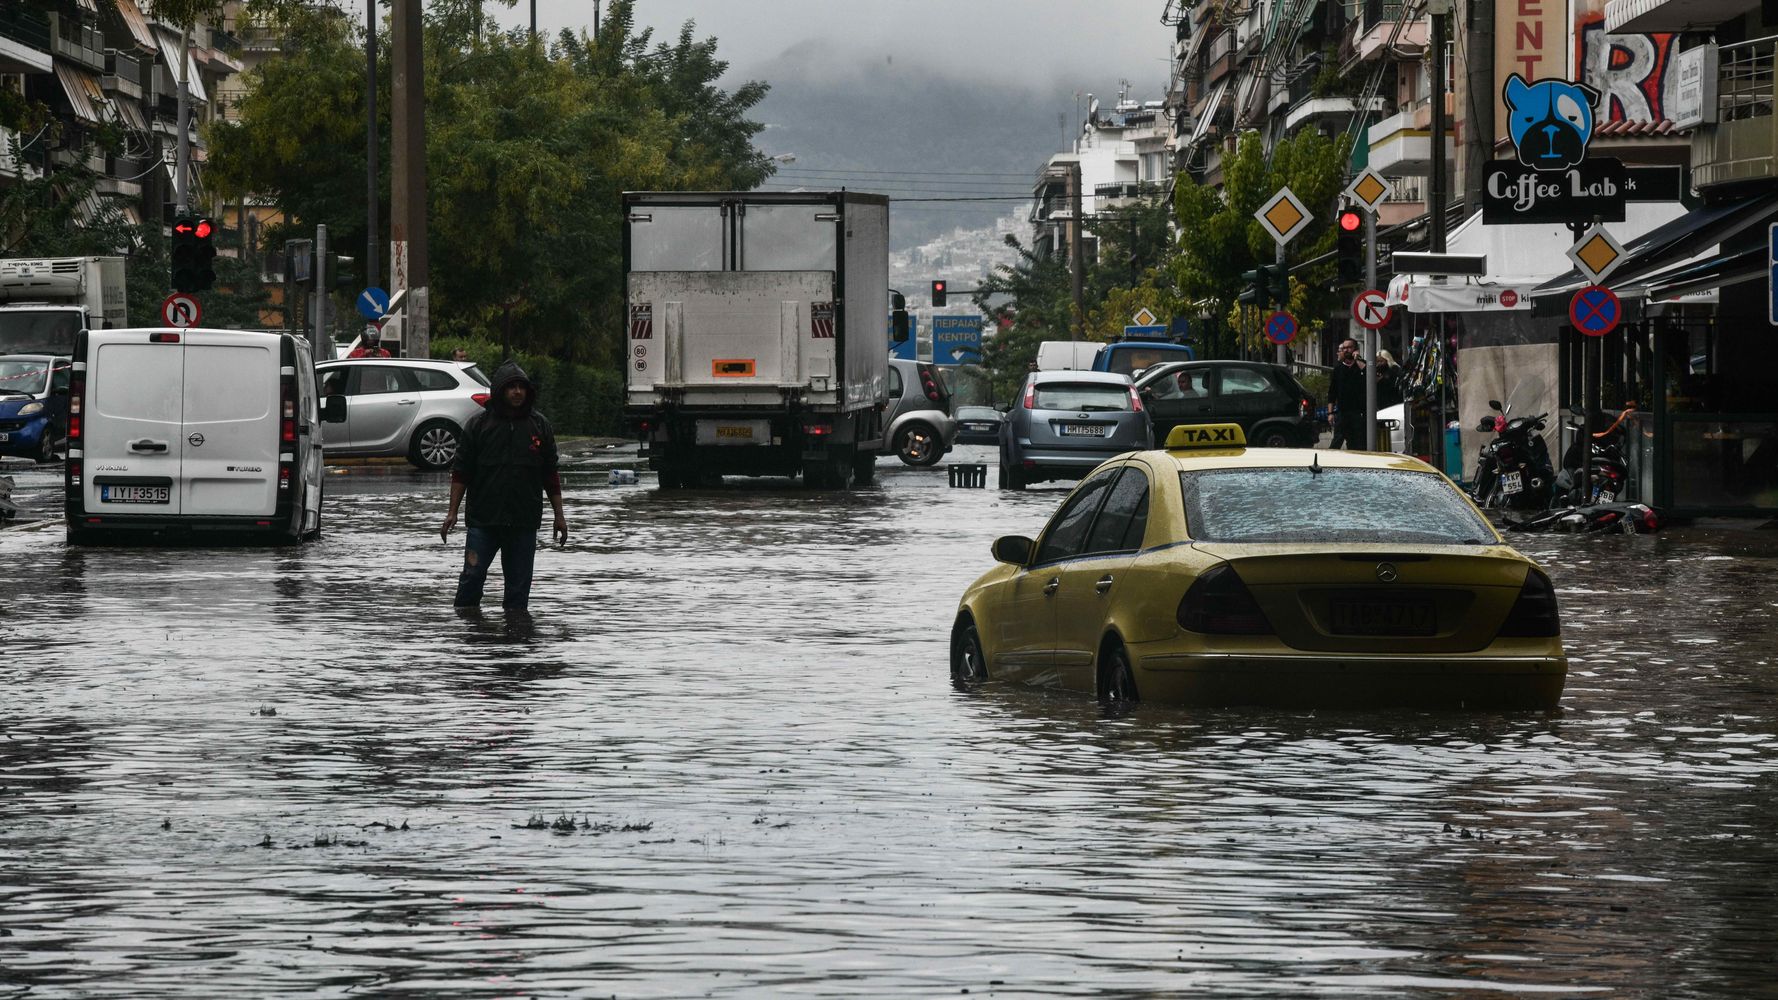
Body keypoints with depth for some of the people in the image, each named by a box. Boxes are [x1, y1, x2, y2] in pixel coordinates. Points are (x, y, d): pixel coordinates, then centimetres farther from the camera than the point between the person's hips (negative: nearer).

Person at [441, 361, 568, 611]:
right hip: (483, 521, -2)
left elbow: (551, 475, 12)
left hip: (524, 524, 2)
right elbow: (461, 473, 3)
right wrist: (452, 512, -3)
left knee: (519, 585, 4)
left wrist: (559, 515, 9)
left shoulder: (540, 426, 7)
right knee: (472, 577, -4)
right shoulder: (478, 425, 2)